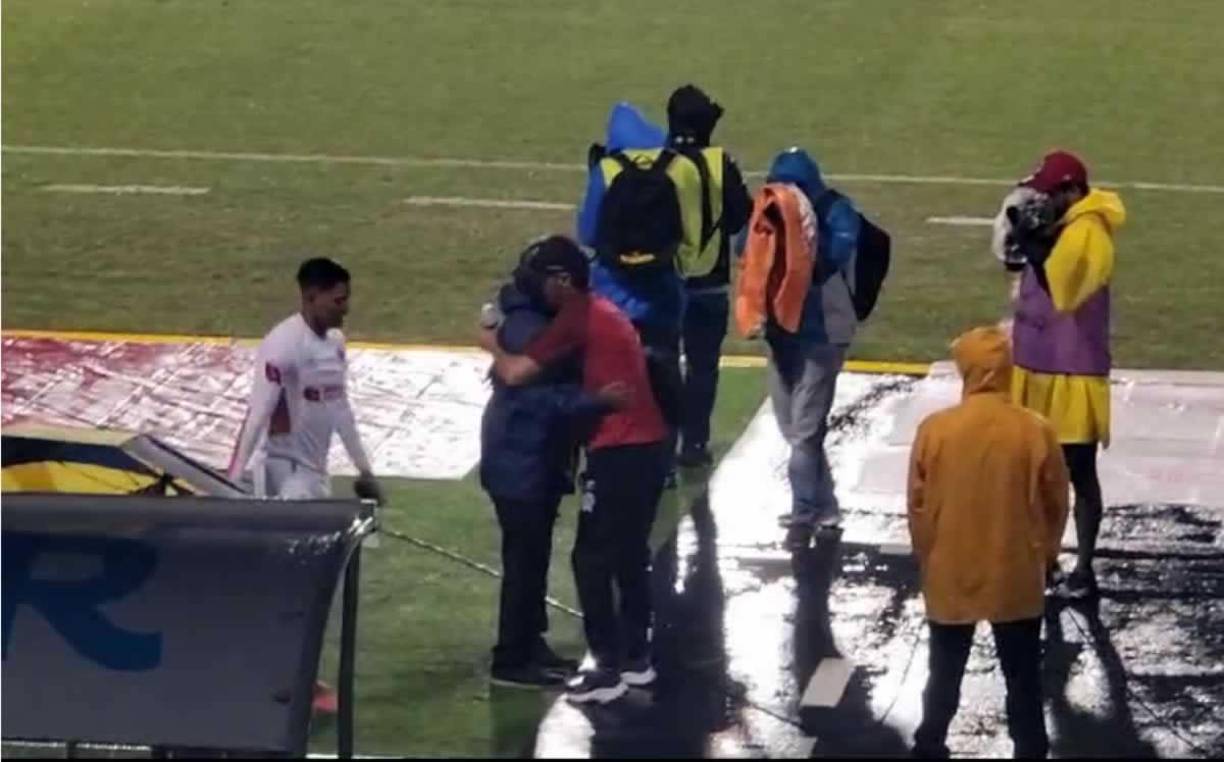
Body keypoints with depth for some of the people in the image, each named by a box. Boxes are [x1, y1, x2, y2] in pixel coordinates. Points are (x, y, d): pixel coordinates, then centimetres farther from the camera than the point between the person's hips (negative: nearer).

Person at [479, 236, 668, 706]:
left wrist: (493, 347, 7)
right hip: (648, 446, 9)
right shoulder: (602, 311, 18)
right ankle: (636, 658, 23)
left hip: (619, 452, -9)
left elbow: (516, 374, -14)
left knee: (592, 559, -2)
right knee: (630, 556, 17)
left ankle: (608, 669, -1)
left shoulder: (576, 318, -11)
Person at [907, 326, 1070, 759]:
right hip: (1017, 578, -1)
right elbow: (1056, 504, -3)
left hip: (949, 576, 1)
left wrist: (926, 557, 11)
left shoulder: (934, 430, -13)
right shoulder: (1036, 432, -14)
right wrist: (1044, 553, 14)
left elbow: (918, 505, -5)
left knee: (945, 674, 17)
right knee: (1023, 678, 12)